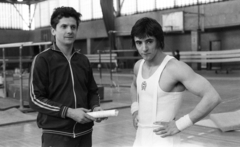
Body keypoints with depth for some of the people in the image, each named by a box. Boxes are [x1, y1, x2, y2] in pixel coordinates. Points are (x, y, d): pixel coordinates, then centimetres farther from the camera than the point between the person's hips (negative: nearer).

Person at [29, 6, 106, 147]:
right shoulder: (43, 59, -5)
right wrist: (68, 112, -17)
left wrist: (96, 107, -3)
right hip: (56, 134, -4)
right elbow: (35, 99, -9)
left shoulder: (83, 60, 9)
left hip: (84, 133, 5)